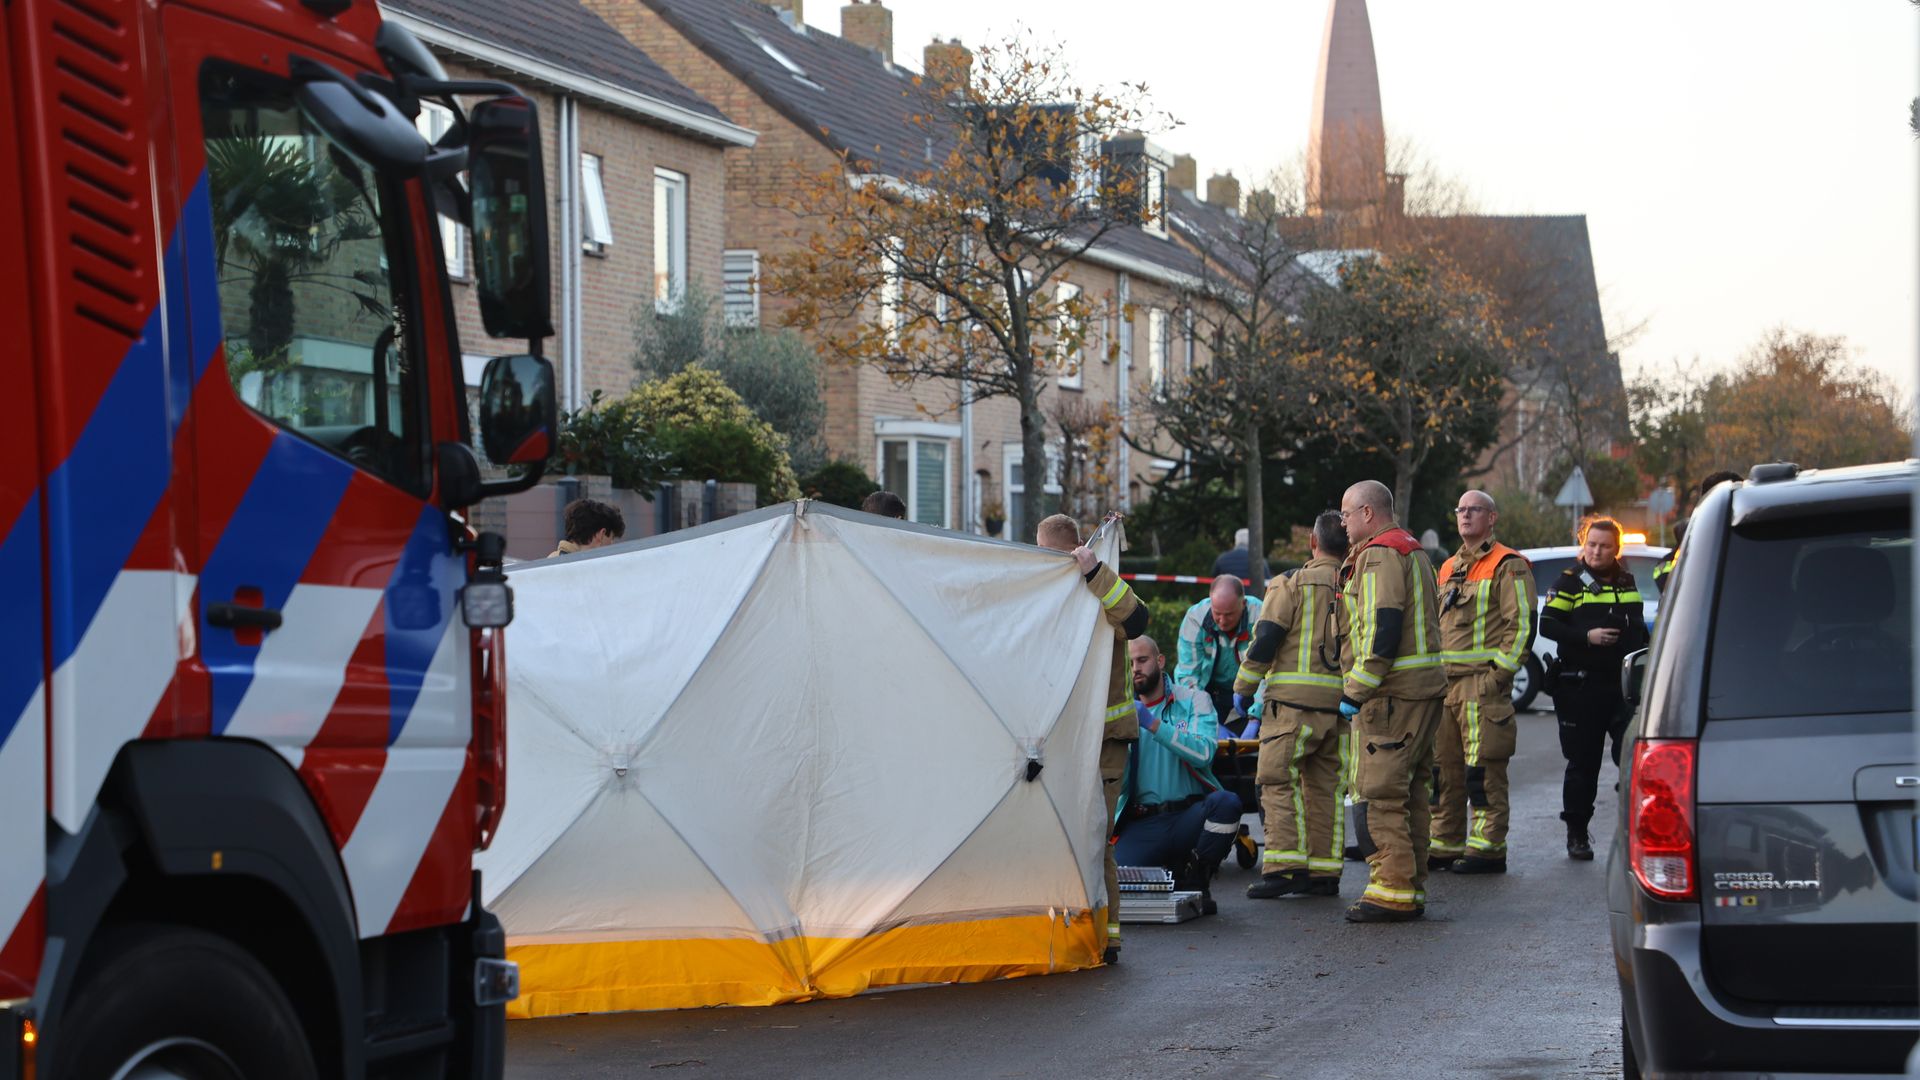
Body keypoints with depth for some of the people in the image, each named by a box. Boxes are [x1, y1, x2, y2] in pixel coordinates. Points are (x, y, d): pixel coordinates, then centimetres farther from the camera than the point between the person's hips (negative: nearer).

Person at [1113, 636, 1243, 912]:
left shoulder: (1194, 701, 7)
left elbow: (1203, 753, -13)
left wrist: (1153, 725, -22)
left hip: (1189, 816, -1)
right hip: (1142, 824, 1)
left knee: (1226, 802, -33)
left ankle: (1195, 882, -10)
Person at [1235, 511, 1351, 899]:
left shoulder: (1291, 585, -4)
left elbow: (1265, 641, -7)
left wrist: (1243, 689, 3)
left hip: (1294, 702, -5)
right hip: (1343, 704, 5)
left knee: (1279, 782, -2)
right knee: (1327, 787, 10)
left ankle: (1285, 866, -12)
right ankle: (1324, 871, 11)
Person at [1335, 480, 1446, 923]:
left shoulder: (1380, 555, -12)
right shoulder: (1414, 552, 21)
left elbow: (1382, 629, -21)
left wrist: (1356, 691, -19)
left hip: (1392, 693, -10)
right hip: (1423, 689, 10)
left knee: (1378, 795, -9)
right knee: (1409, 794, 12)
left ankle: (1392, 892, -10)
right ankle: (1412, 890, 15)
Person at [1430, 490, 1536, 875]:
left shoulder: (1507, 566, -4)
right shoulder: (1449, 569, 21)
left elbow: (1522, 624, -10)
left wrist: (1500, 672, -15)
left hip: (1483, 684, -8)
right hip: (1445, 685, 8)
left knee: (1483, 770, -8)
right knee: (1443, 769, 9)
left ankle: (1488, 848, -5)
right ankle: (1445, 845, 15)